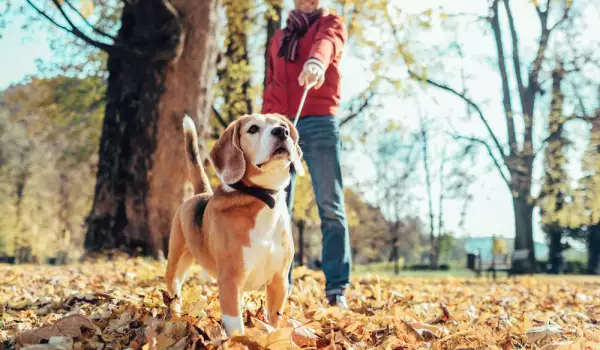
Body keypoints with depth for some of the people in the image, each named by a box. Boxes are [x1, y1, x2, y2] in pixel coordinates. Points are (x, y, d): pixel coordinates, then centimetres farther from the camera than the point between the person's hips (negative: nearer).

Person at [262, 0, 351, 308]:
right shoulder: (278, 38, 25)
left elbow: (327, 42, -14)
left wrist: (316, 61, -38)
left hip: (319, 123, -4)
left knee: (330, 207, -7)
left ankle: (336, 290, -8)